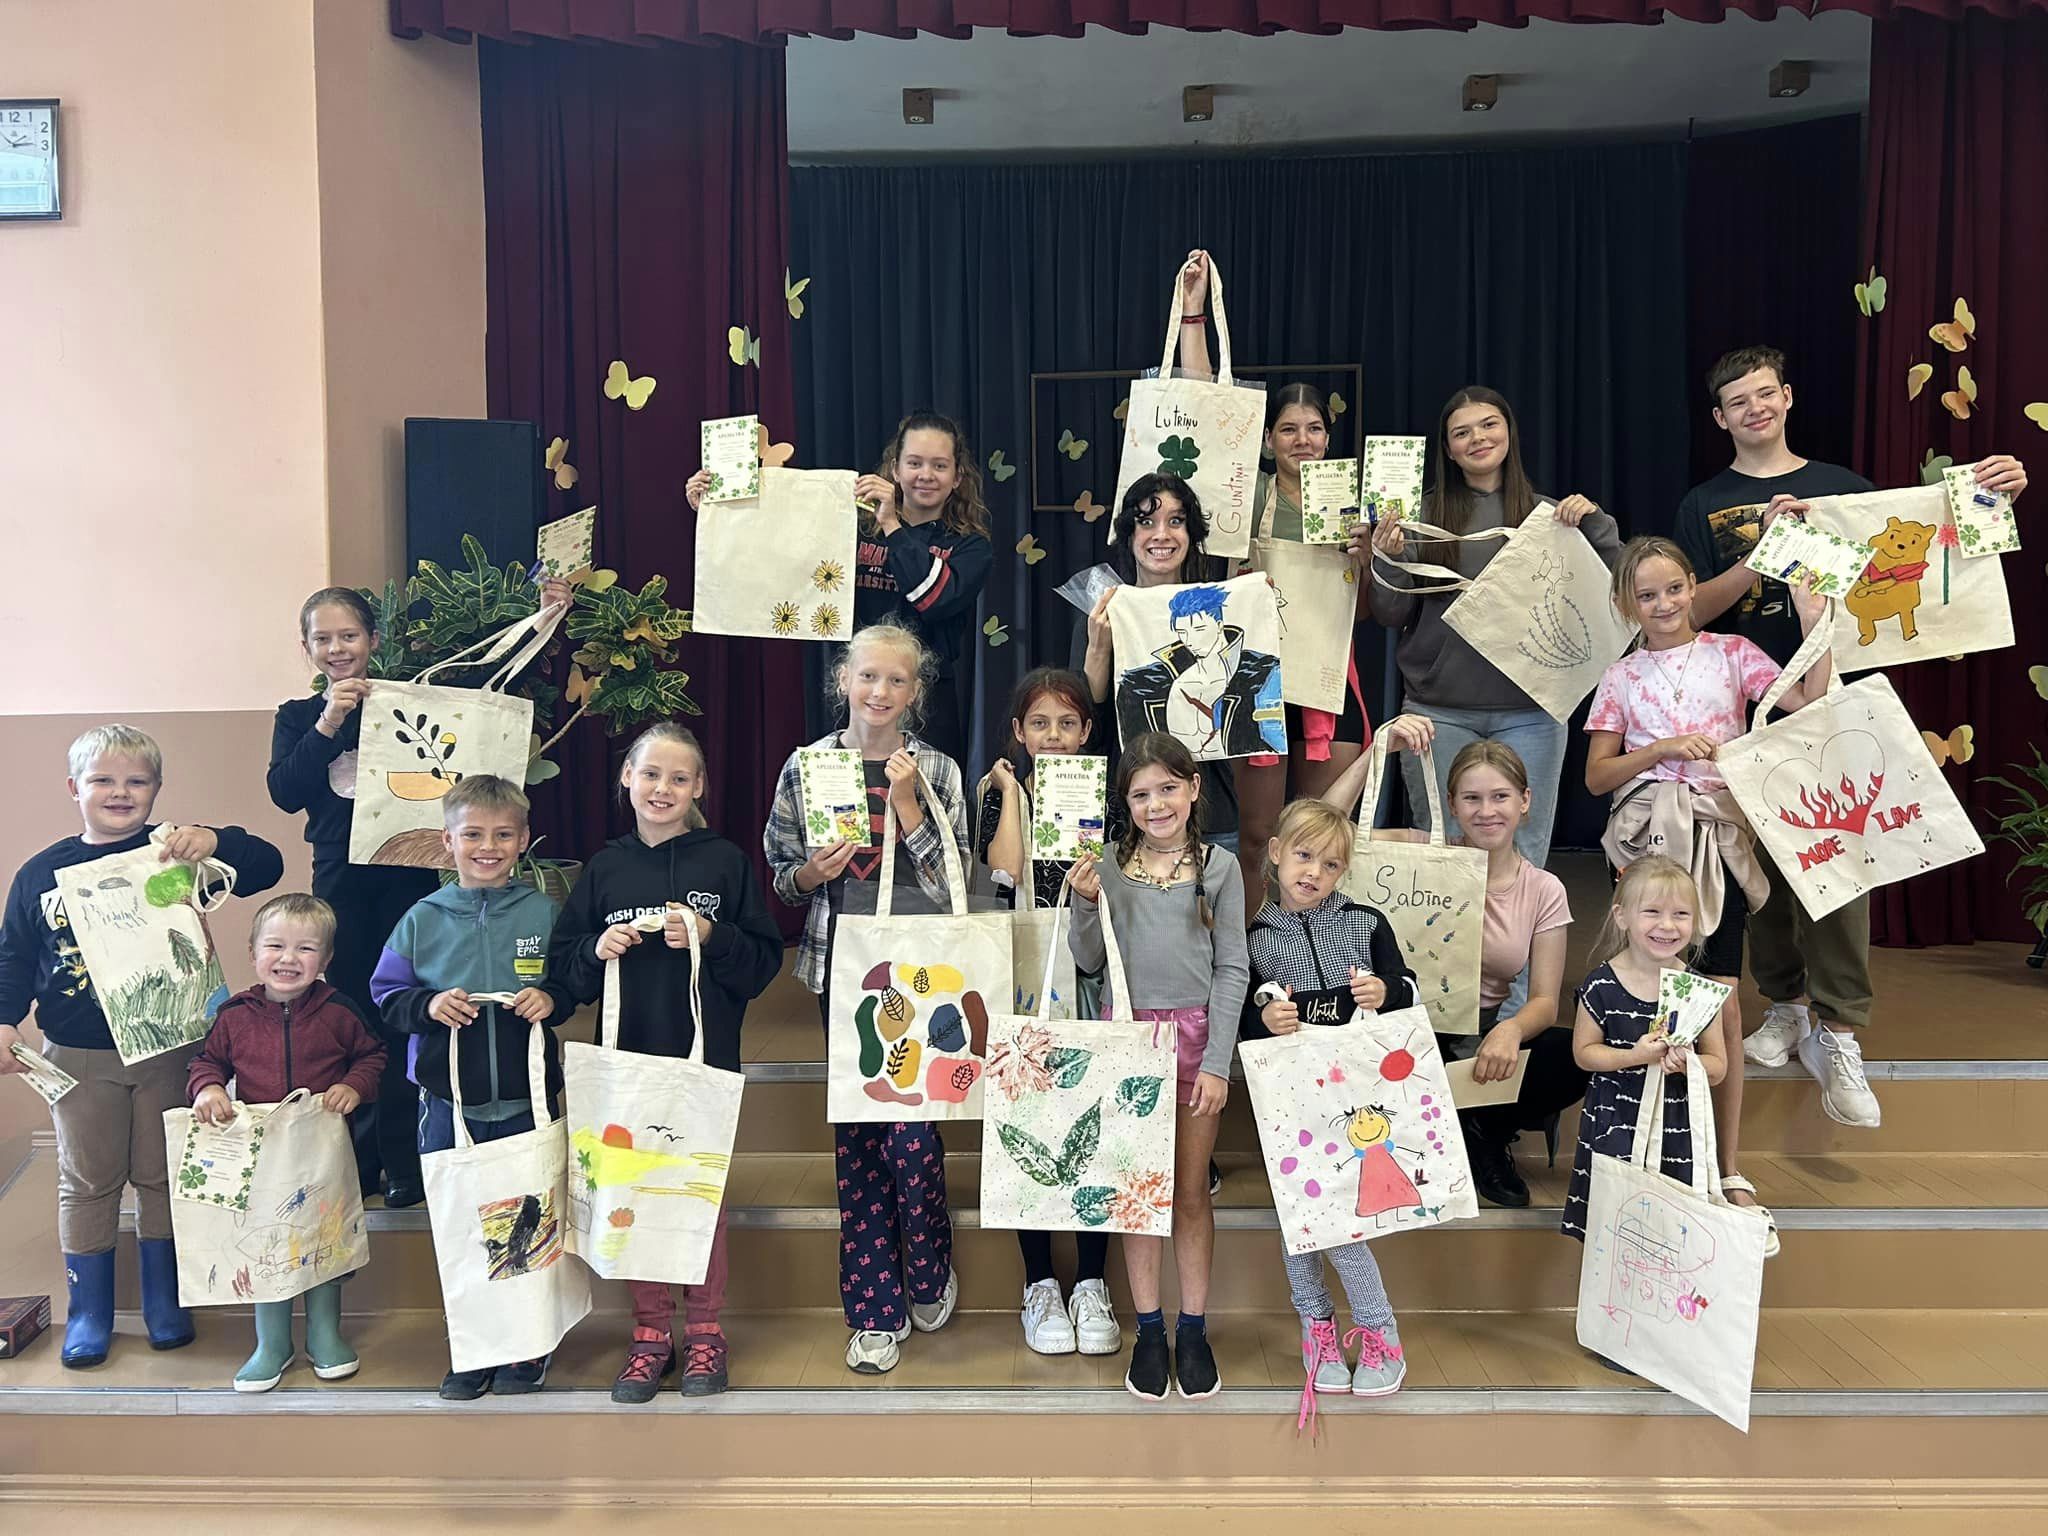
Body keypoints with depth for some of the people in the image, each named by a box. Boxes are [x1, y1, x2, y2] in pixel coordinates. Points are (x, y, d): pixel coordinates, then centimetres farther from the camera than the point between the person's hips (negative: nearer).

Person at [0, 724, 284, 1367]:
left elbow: (266, 866, -15)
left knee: (164, 1178, 12)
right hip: (79, 1057, 1)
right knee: (87, 1182, 11)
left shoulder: (175, 853, -5)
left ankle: (165, 1305, 27)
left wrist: (214, 841, -33)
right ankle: (87, 1313, 26)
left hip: (168, 1050, -1)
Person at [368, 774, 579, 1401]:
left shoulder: (543, 913, 0)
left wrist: (550, 999, -14)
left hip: (527, 1101, -1)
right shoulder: (423, 919, 1)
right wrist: (428, 1005, -14)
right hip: (448, 1100, 1)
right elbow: (386, 995, 5)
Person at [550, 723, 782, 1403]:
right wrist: (597, 950, -11)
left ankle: (704, 1329, 21)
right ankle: (650, 1331, 22)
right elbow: (563, 963, 8)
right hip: (630, 1056, 2)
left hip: (707, 1056, -2)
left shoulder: (726, 861, -1)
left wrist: (711, 937, -17)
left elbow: (765, 960, -2)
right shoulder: (604, 867, 6)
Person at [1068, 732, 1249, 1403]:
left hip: (1195, 1031, -1)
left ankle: (1193, 1329, 22)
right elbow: (1089, 961, 5)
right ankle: (1149, 1329, 21)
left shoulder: (1219, 865, -1)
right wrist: (1086, 903, -14)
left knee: (1191, 1190, 8)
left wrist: (1217, 1061, -7)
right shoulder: (1109, 866, 2)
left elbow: (1232, 967, -1)